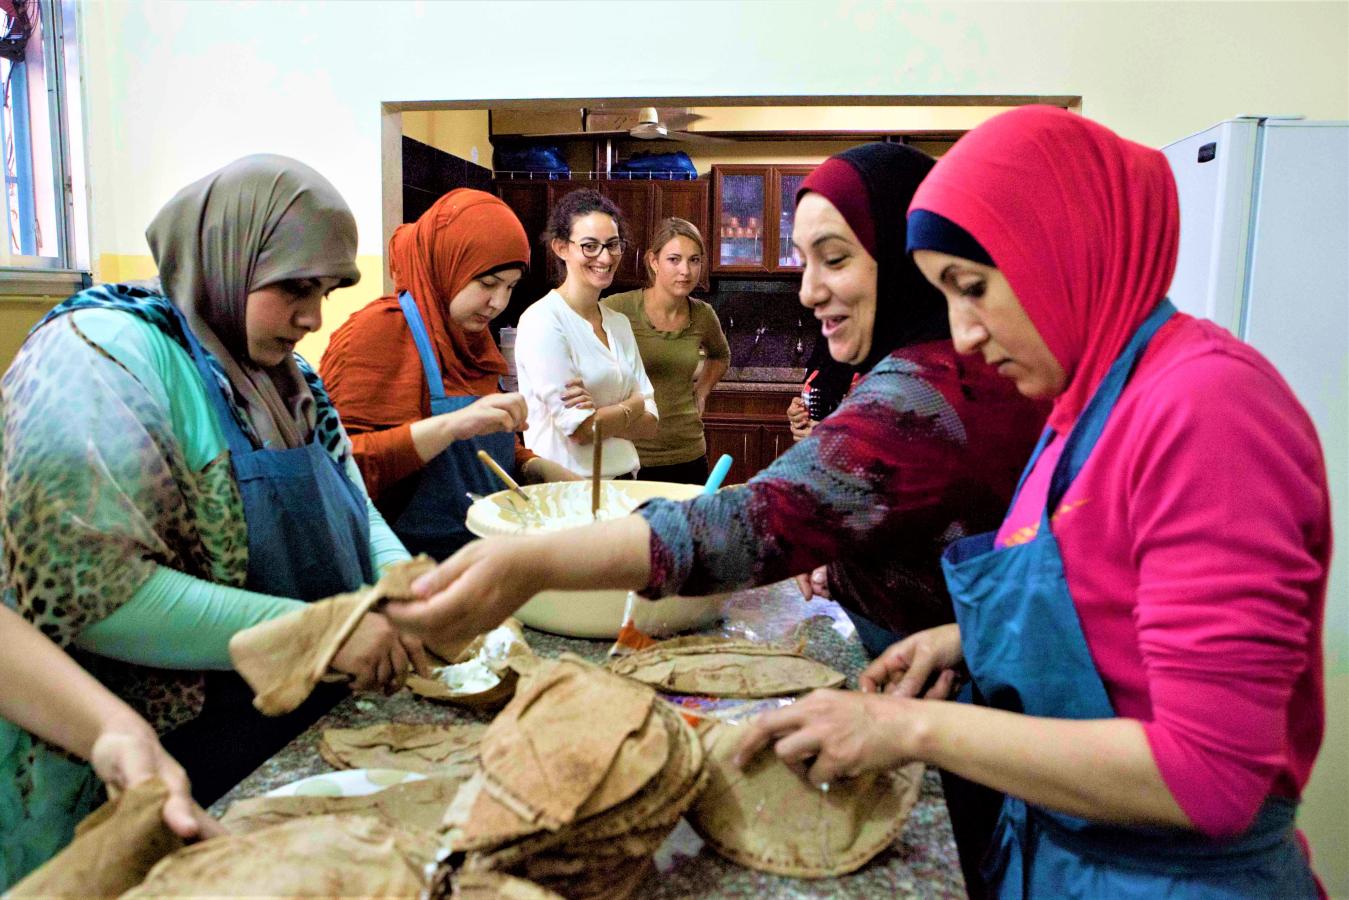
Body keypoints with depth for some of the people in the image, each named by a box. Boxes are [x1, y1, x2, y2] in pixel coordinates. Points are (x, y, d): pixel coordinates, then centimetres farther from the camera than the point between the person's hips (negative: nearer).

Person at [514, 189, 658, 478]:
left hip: (623, 478, 5)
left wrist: (602, 413, -13)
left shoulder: (619, 323, 9)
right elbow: (581, 430, -15)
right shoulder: (541, 321, -11)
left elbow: (649, 424, 4)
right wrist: (633, 404, -1)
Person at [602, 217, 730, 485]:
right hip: (628, 457, -4)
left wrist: (701, 392, 11)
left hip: (688, 455, 4)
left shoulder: (703, 315, 2)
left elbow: (721, 356, 25)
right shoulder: (617, 309, -12)